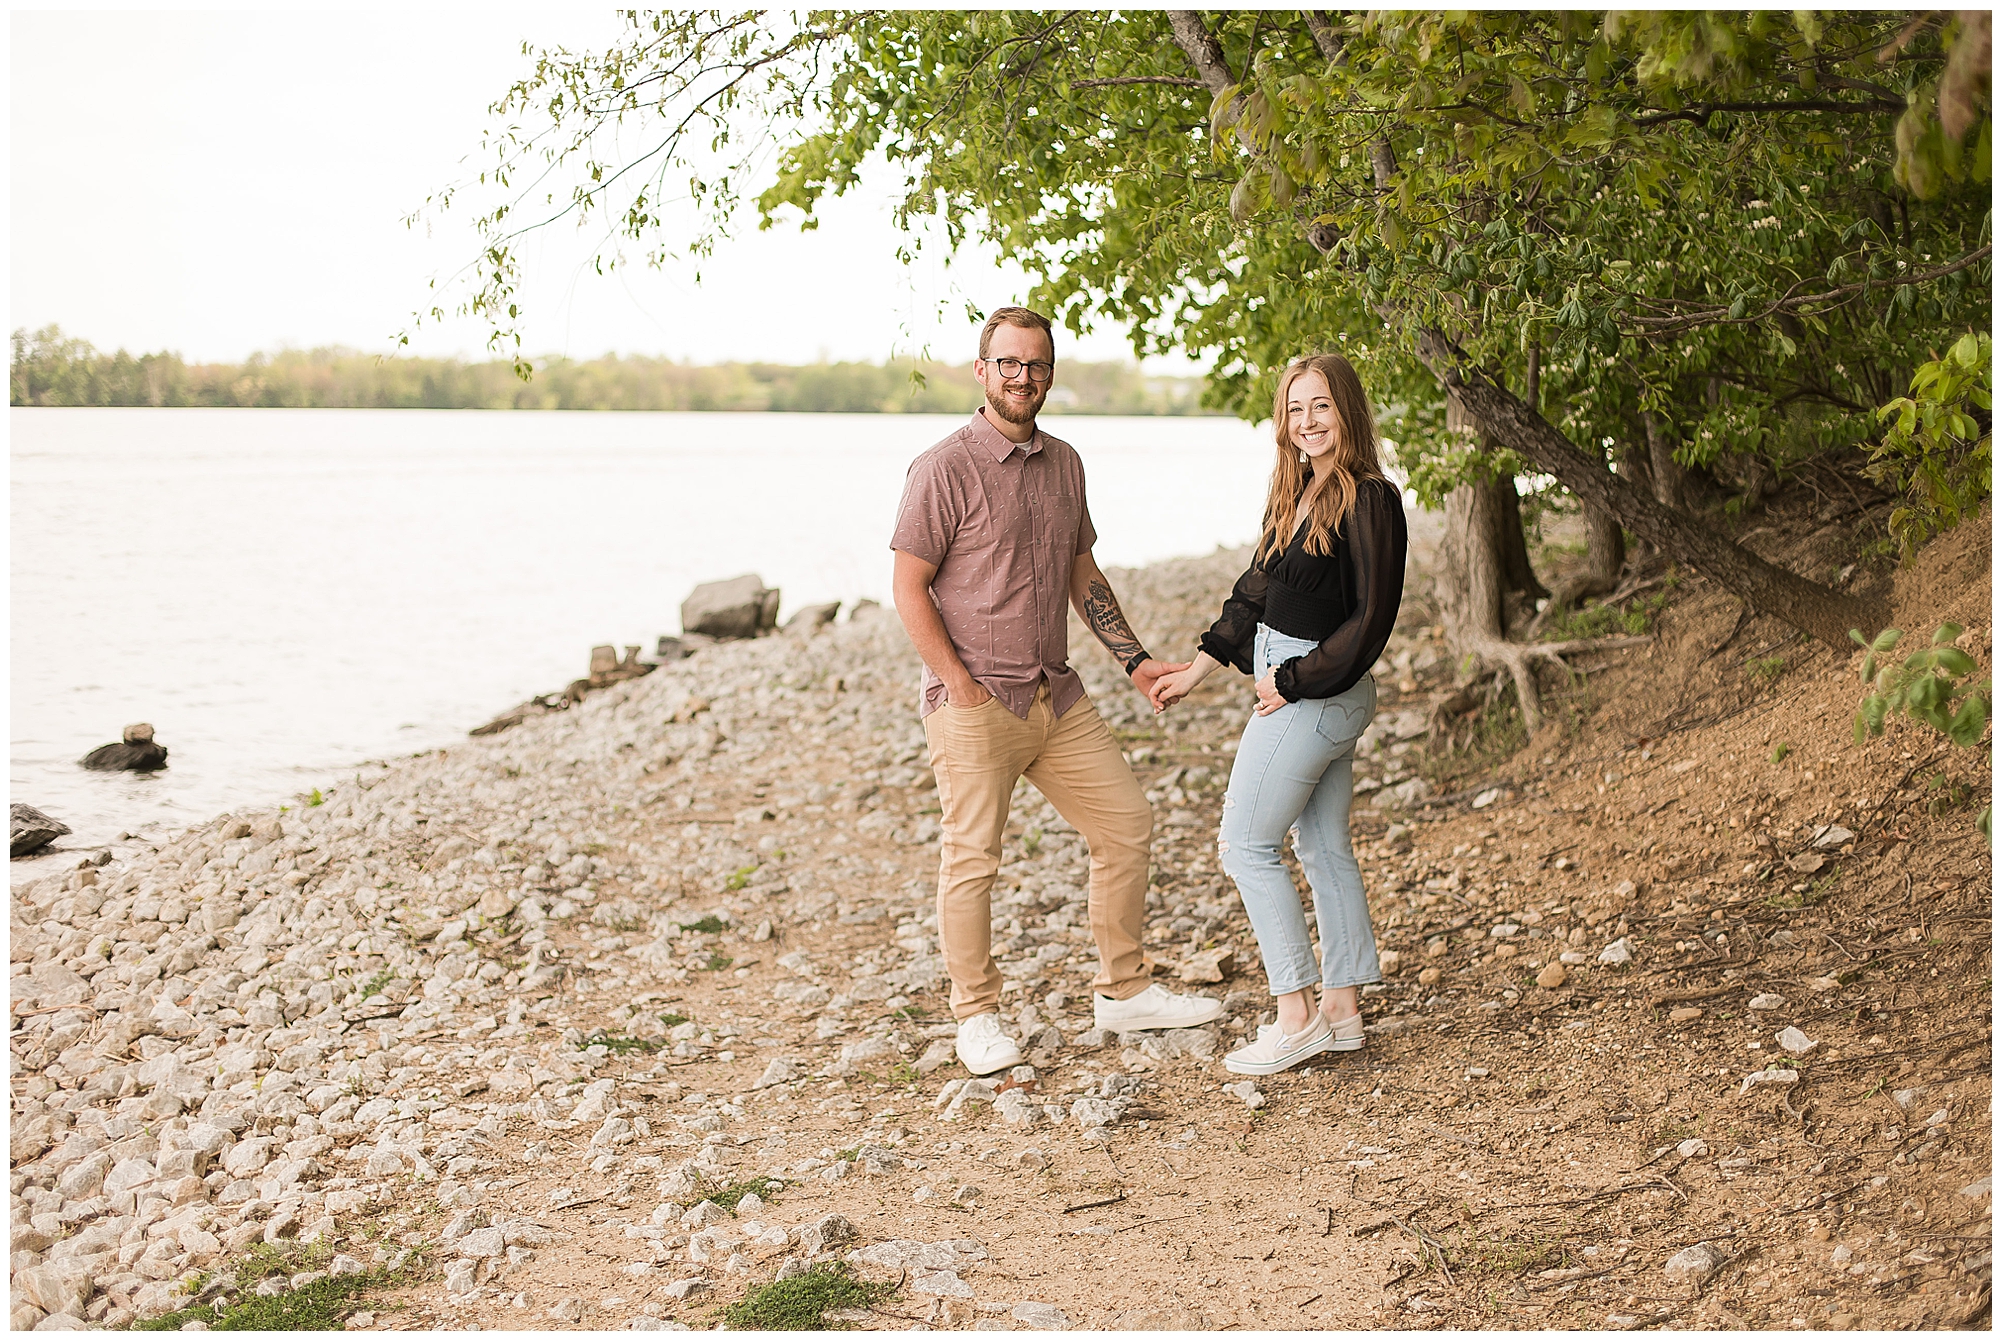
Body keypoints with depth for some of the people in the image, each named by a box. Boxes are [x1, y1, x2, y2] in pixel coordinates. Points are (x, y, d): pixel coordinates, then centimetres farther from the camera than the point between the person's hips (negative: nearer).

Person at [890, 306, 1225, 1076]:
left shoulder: (1063, 463, 11)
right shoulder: (944, 470, -10)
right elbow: (909, 587, -11)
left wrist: (1134, 660, 14)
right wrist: (962, 686, -15)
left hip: (1058, 695, 7)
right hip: (974, 703, -7)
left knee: (1127, 825, 8)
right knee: (972, 860, -1)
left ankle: (1124, 994, 22)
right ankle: (977, 1019, 16)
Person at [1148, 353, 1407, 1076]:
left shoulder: (1368, 500, -17)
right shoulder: (1298, 493, 10)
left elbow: (1371, 618, -19)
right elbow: (1258, 587, 17)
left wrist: (1294, 682, -14)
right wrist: (1198, 669, 16)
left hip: (1317, 694, -9)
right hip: (1300, 692, 9)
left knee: (1245, 842, -4)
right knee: (1325, 848, 13)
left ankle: (1297, 1016, 0)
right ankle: (1341, 1010, 21)